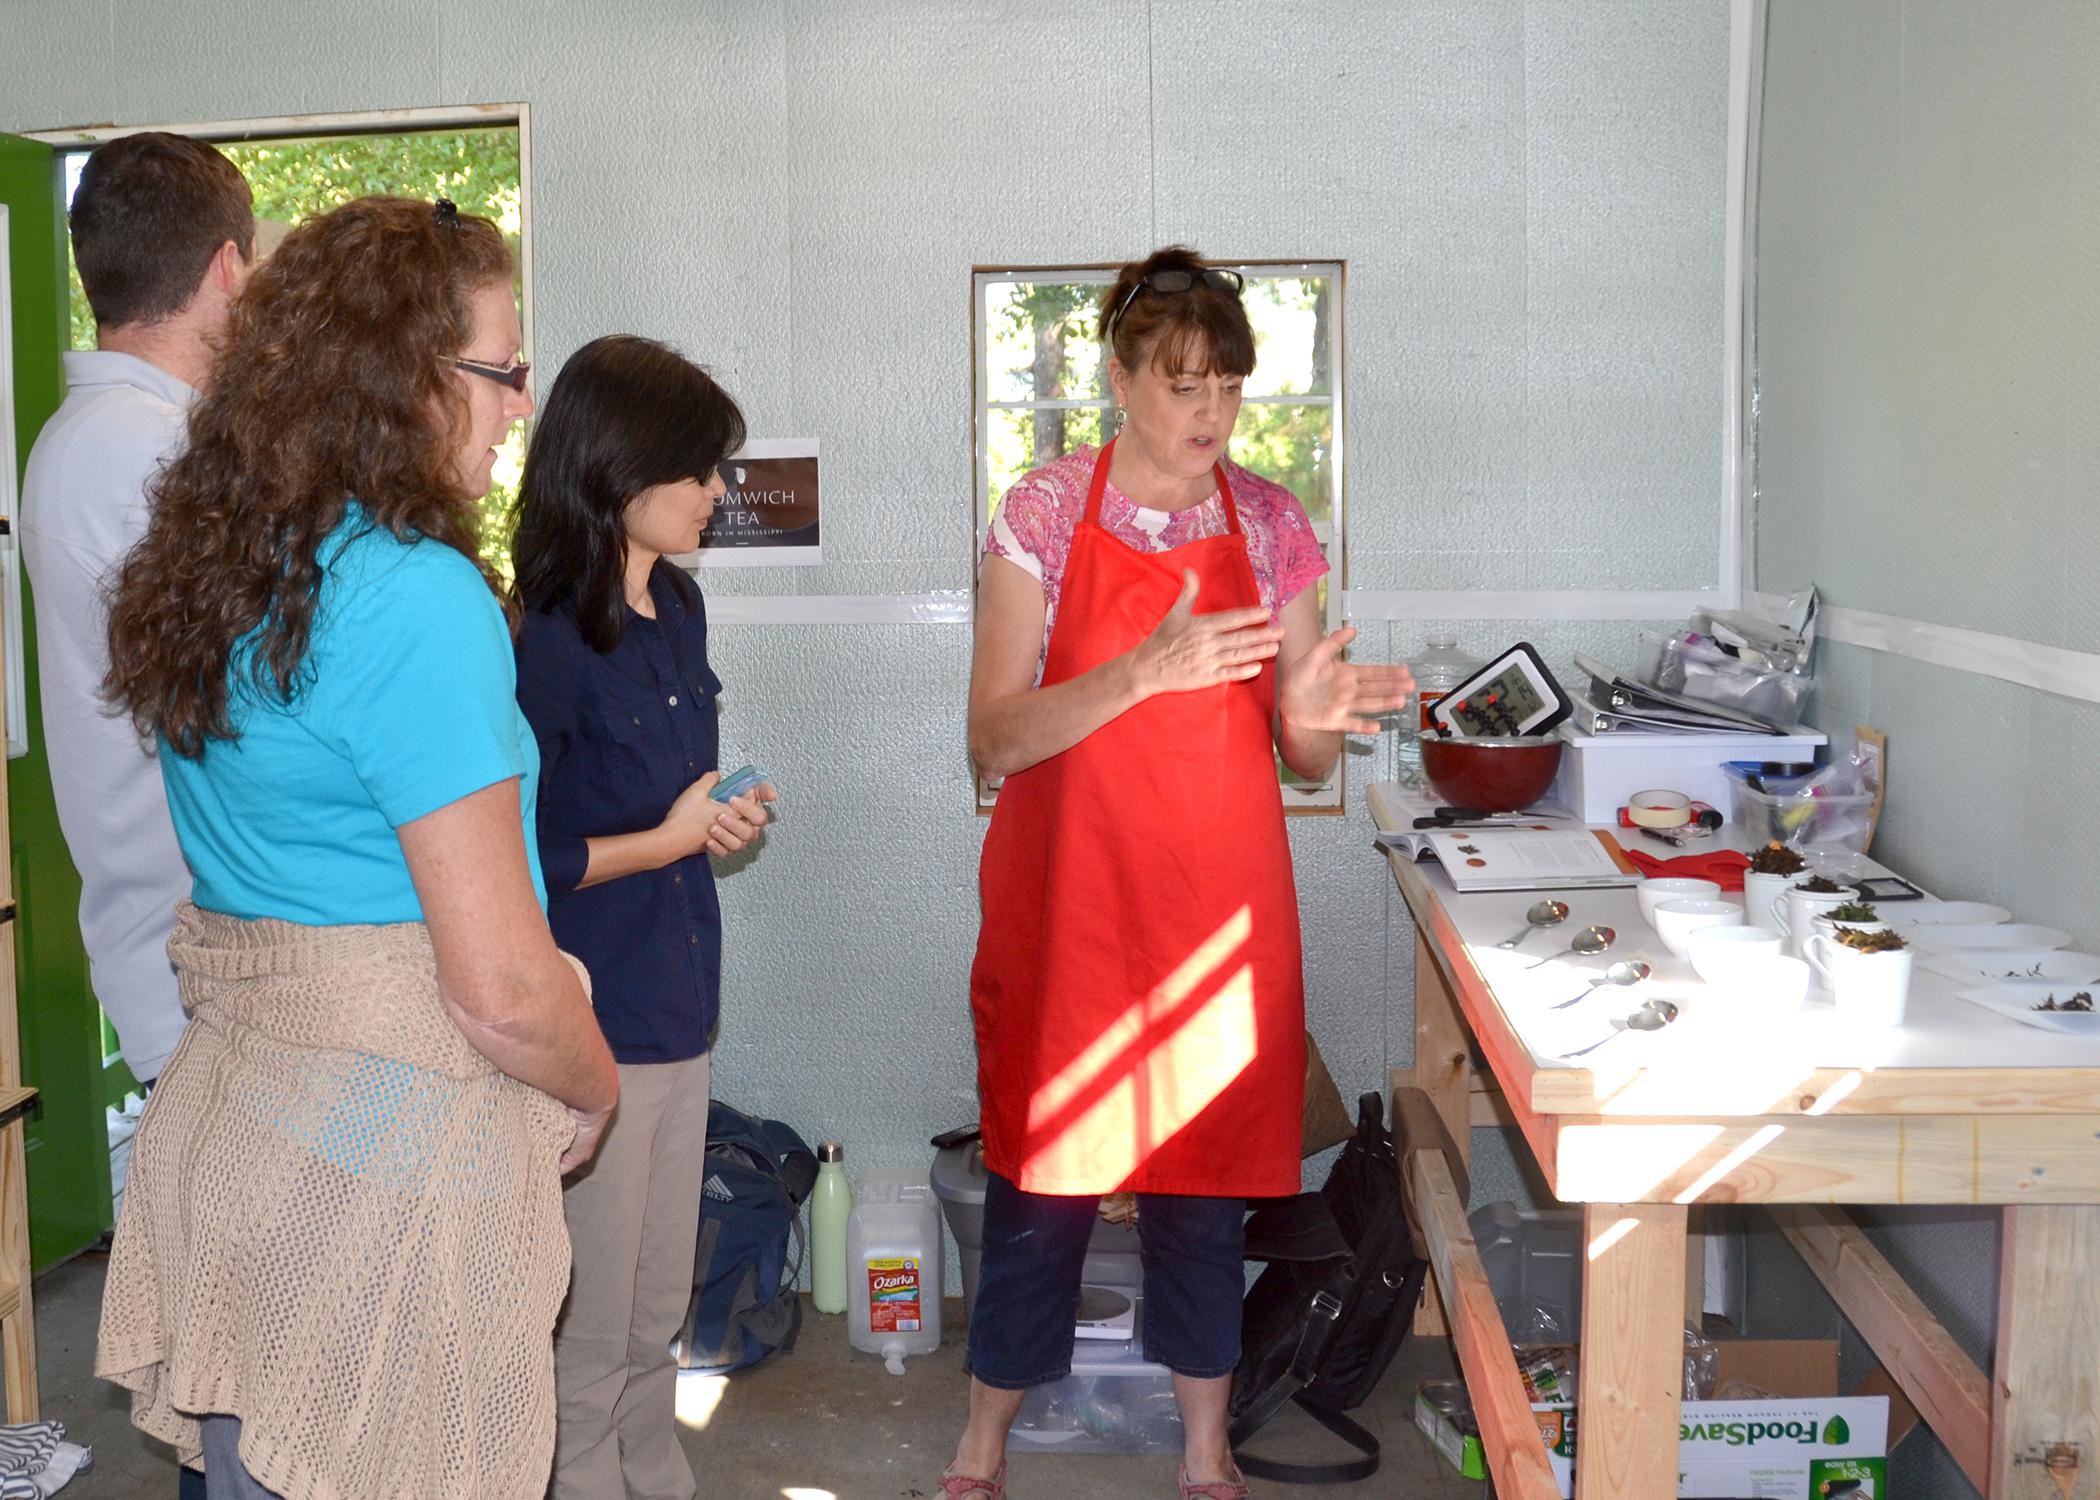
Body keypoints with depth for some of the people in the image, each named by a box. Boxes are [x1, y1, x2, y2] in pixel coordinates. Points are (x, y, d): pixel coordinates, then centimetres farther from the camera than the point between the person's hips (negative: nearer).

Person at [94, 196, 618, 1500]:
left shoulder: (199, 573, 7)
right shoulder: (418, 598, -20)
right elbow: (502, 987, -21)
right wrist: (596, 1087, -1)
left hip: (227, 1109, 8)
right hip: (394, 1160, -8)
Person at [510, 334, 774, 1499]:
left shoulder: (677, 608, 7)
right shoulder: (546, 642, -19)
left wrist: (724, 812, 1)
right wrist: (669, 839, -12)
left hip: (676, 998, 8)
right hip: (590, 1015, -8)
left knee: (659, 1305, 20)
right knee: (592, 1321, 7)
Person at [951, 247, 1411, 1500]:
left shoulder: (1273, 524, 2)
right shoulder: (1044, 514, -5)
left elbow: (1305, 756, 5)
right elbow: (996, 738, -12)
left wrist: (1319, 715, -19)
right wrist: (1148, 669, -26)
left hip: (1220, 903, 2)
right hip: (1067, 898, -2)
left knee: (1209, 1170, 10)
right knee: (1041, 1166, 7)